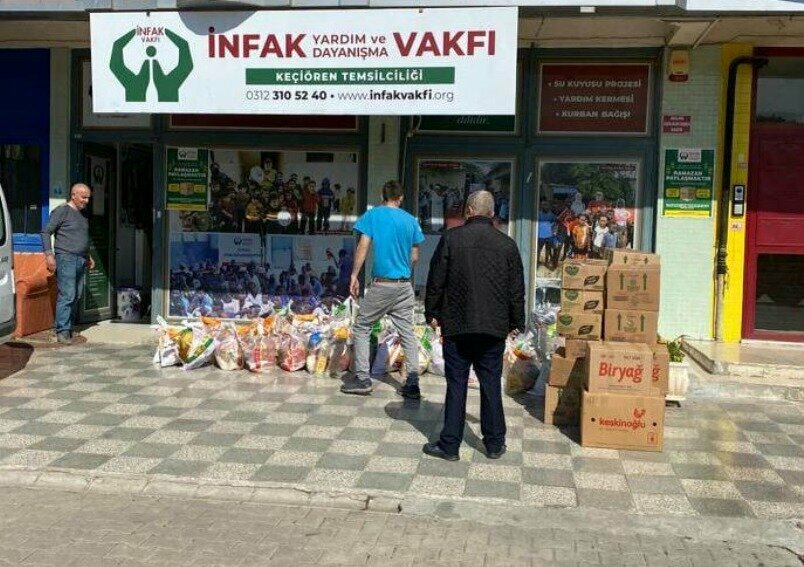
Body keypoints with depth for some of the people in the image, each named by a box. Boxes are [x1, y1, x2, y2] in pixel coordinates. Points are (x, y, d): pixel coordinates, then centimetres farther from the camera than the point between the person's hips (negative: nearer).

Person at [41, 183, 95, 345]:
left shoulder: (82, 214, 20)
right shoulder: (62, 211, -4)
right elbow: (46, 232, -8)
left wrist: (88, 256, 26)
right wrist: (49, 254, -15)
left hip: (81, 260, 8)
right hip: (66, 258, -8)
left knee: (76, 297, 7)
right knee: (67, 295, -12)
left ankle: (68, 327, 14)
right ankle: (62, 331, -10)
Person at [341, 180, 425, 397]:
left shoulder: (373, 215, -2)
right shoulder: (411, 220, 7)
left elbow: (363, 247, -9)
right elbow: (415, 257, 11)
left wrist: (354, 275, -4)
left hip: (381, 284, -4)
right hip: (405, 285, 4)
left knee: (361, 328, 8)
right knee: (407, 332, 8)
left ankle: (362, 379, 4)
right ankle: (412, 383, 5)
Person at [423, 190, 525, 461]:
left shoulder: (451, 238, -5)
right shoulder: (507, 244, 1)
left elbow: (436, 281, -2)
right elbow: (517, 289, 5)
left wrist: (432, 313, 10)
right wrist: (516, 322, 16)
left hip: (457, 326, -2)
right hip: (494, 328, 2)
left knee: (456, 385, 4)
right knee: (491, 384, 10)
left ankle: (449, 445, 10)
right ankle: (495, 444, 18)